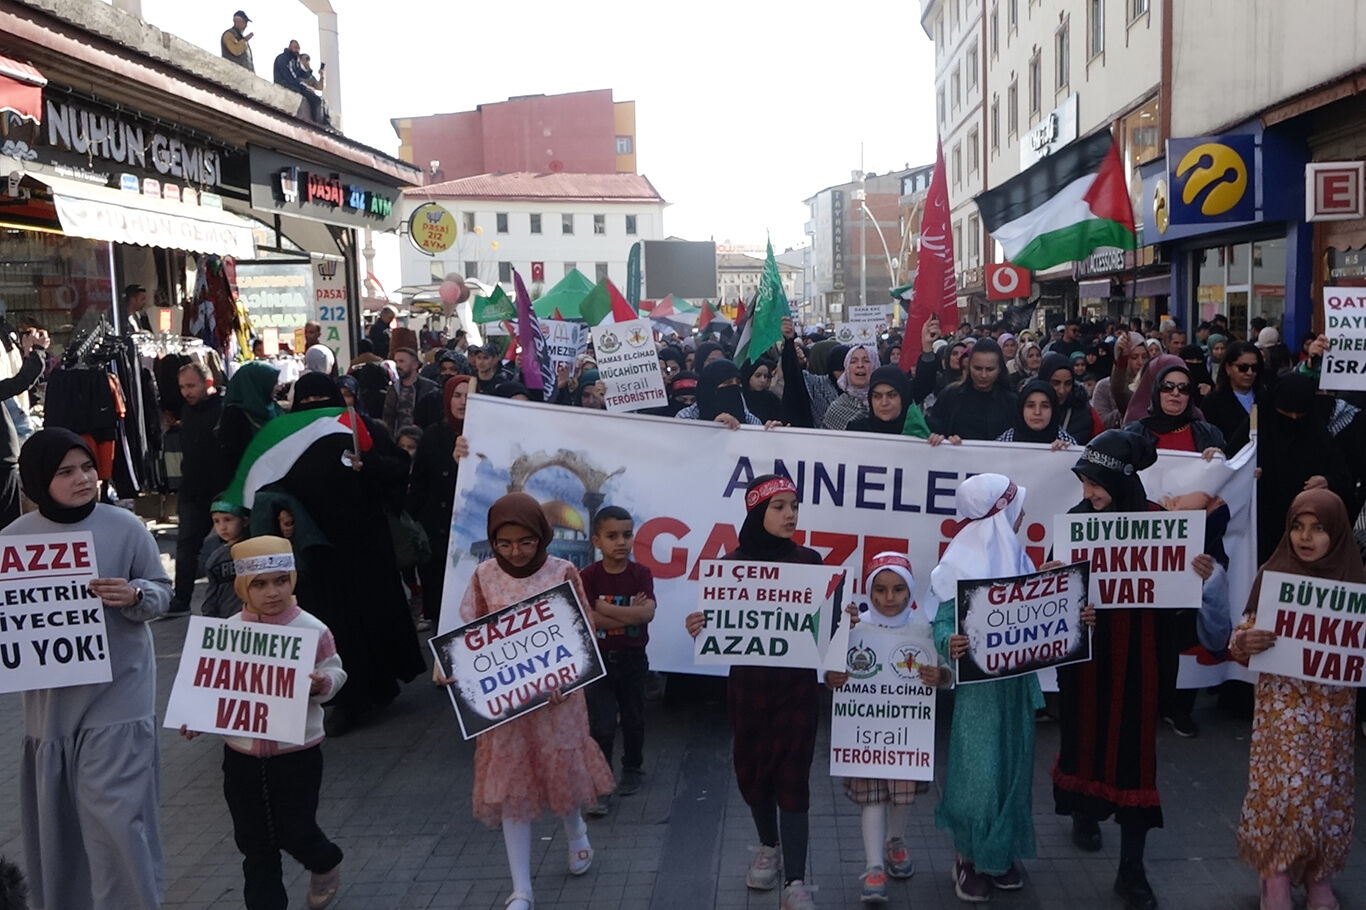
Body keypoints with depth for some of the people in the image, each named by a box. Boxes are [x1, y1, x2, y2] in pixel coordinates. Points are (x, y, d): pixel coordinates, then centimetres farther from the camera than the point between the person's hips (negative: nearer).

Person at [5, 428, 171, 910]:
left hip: (117, 696, -3)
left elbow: (162, 592, -1)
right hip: (51, 698, 3)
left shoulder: (124, 526, -8)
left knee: (114, 816, -6)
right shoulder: (15, 537, -2)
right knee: (54, 819, 15)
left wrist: (134, 595, -21)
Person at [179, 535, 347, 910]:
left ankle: (326, 864, 40)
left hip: (297, 752, -3)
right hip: (241, 753, 3)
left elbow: (335, 673, -3)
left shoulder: (312, 630, -12)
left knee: (295, 832, 7)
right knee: (253, 842, 11)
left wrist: (322, 683, -26)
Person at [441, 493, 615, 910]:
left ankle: (575, 829, 48)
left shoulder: (562, 572, -8)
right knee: (510, 784, 5)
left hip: (555, 691, -1)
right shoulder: (485, 575, -4)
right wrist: (448, 666, -18)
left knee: (560, 769, 12)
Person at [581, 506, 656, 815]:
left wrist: (606, 609, -24)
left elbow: (647, 613, -20)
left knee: (633, 720, 17)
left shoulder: (641, 574, -5)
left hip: (633, 659, 2)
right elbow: (585, 617, -22)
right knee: (601, 725, -7)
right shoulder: (589, 576, -10)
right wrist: (629, 614, -20)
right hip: (599, 659, -2)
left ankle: (632, 769, 39)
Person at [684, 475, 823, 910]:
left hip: (798, 684, -1)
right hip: (748, 684, 1)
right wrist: (698, 626, -23)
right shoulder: (734, 563, -4)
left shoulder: (809, 561, -2)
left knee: (792, 775, -3)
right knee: (752, 769, 13)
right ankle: (768, 848, 39)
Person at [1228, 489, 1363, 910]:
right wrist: (1244, 641, -24)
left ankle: (1320, 873, 27)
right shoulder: (1272, 574, -5)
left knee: (1328, 787, 9)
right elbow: (1240, 641, -1)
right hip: (1282, 698, -2)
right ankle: (1277, 876, 9)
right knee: (1285, 786, -7)